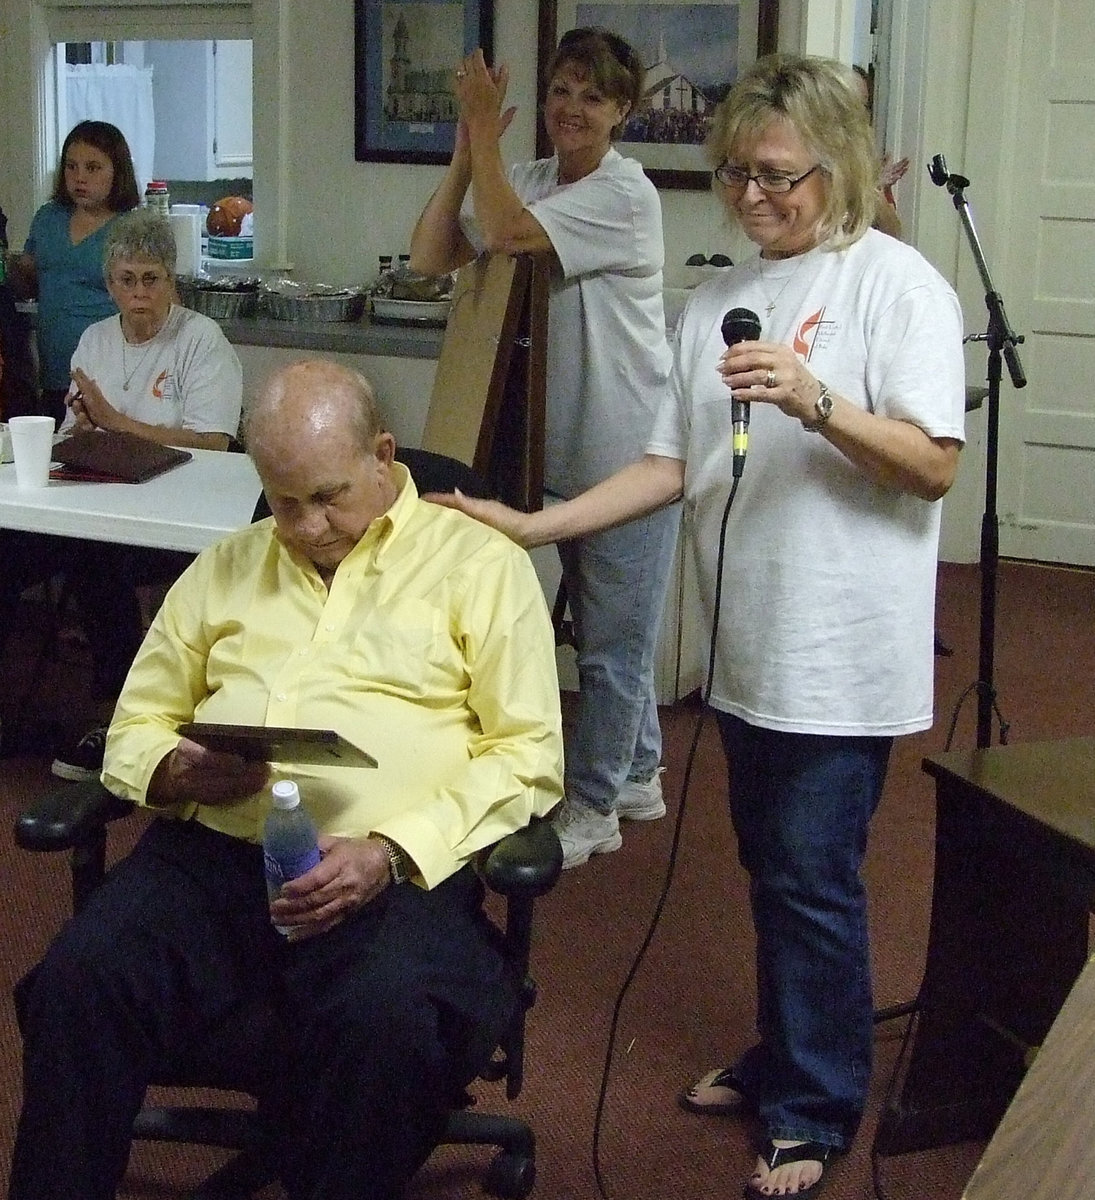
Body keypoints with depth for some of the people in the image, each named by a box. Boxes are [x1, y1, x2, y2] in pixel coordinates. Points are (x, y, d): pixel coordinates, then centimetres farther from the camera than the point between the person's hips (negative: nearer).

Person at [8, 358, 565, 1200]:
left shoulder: (479, 562, 10)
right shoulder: (225, 569, 23)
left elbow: (528, 753, 2)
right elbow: (135, 726, 24)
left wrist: (390, 851, -12)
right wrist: (176, 772, -1)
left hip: (394, 869, -3)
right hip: (210, 853, 3)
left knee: (388, 1020, -34)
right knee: (77, 983, -26)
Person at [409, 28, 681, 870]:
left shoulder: (624, 192, -15)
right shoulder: (529, 182, 6)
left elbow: (505, 235, -27)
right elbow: (431, 257, -3)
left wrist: (484, 125, -18)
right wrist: (466, 147, -9)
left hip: (628, 456, -7)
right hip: (566, 451, 8)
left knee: (613, 642, 3)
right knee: (608, 632, 20)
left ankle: (590, 811, 14)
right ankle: (637, 777, 35)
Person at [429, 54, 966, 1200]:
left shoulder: (896, 283, -8)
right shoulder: (717, 300, 10)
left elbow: (934, 464, -13)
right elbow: (673, 465, 9)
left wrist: (812, 401, -27)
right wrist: (531, 526, 1)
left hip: (842, 650, -6)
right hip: (748, 636, 6)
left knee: (812, 879, 0)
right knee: (770, 868, 17)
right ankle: (783, 1060, 34)